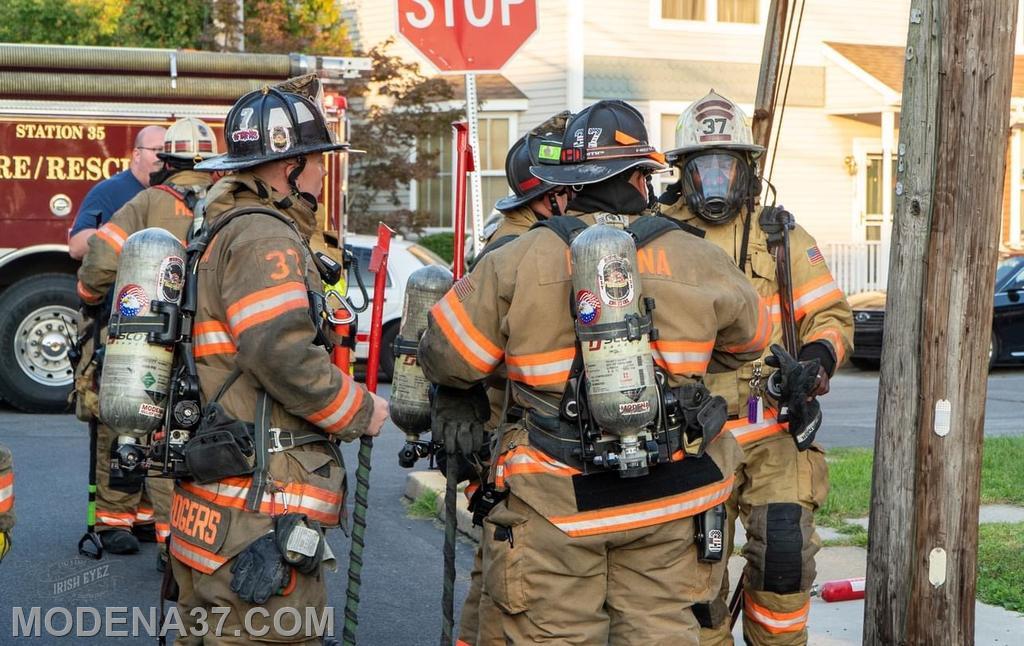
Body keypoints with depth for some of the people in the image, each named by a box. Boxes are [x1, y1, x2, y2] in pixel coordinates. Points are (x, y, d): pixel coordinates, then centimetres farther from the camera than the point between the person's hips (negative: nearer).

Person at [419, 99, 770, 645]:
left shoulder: (516, 262, -8)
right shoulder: (697, 261, 0)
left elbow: (446, 354, -1)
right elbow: (746, 338, 18)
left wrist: (457, 400, 21)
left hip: (557, 500, -2)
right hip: (665, 497, 2)